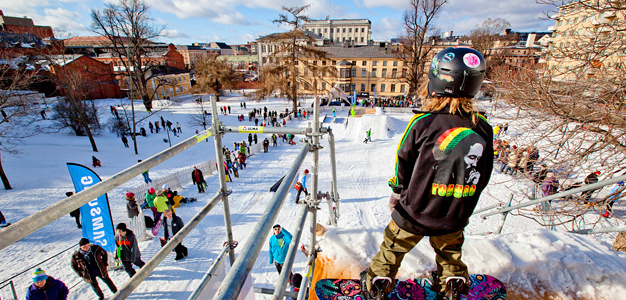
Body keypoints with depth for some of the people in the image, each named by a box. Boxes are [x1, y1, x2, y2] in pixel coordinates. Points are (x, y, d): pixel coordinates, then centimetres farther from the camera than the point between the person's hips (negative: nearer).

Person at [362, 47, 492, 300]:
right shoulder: (483, 130, -10)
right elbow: (482, 177, 2)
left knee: (393, 247, 19)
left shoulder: (422, 123, -22)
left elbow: (403, 163, -11)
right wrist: (463, 204, 18)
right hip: (455, 216, 4)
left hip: (414, 212, -3)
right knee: (450, 251, 31)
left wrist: (396, 193, 7)